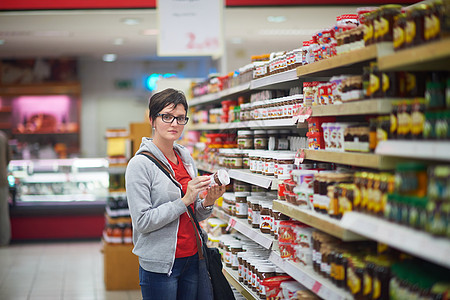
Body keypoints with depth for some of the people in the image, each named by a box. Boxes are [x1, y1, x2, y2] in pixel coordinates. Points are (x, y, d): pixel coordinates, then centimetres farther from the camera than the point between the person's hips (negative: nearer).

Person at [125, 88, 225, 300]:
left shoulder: (186, 159, 9)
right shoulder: (140, 164, -12)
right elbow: (142, 222, -18)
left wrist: (207, 203, -7)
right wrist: (184, 200, -21)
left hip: (192, 258, 6)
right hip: (160, 265, -6)